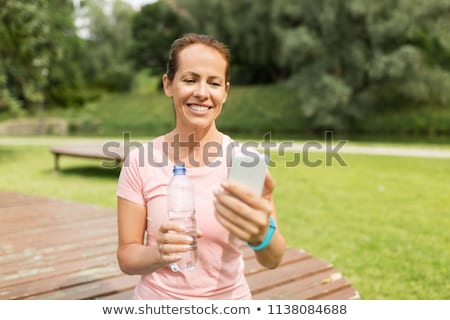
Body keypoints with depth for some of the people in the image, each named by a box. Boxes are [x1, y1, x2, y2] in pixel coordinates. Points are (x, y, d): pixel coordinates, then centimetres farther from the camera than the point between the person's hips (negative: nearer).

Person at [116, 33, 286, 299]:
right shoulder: (140, 161, -13)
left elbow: (273, 259, -21)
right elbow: (127, 257, -9)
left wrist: (262, 234, -43)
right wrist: (159, 253, -29)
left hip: (230, 298, 0)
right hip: (157, 299, 0)